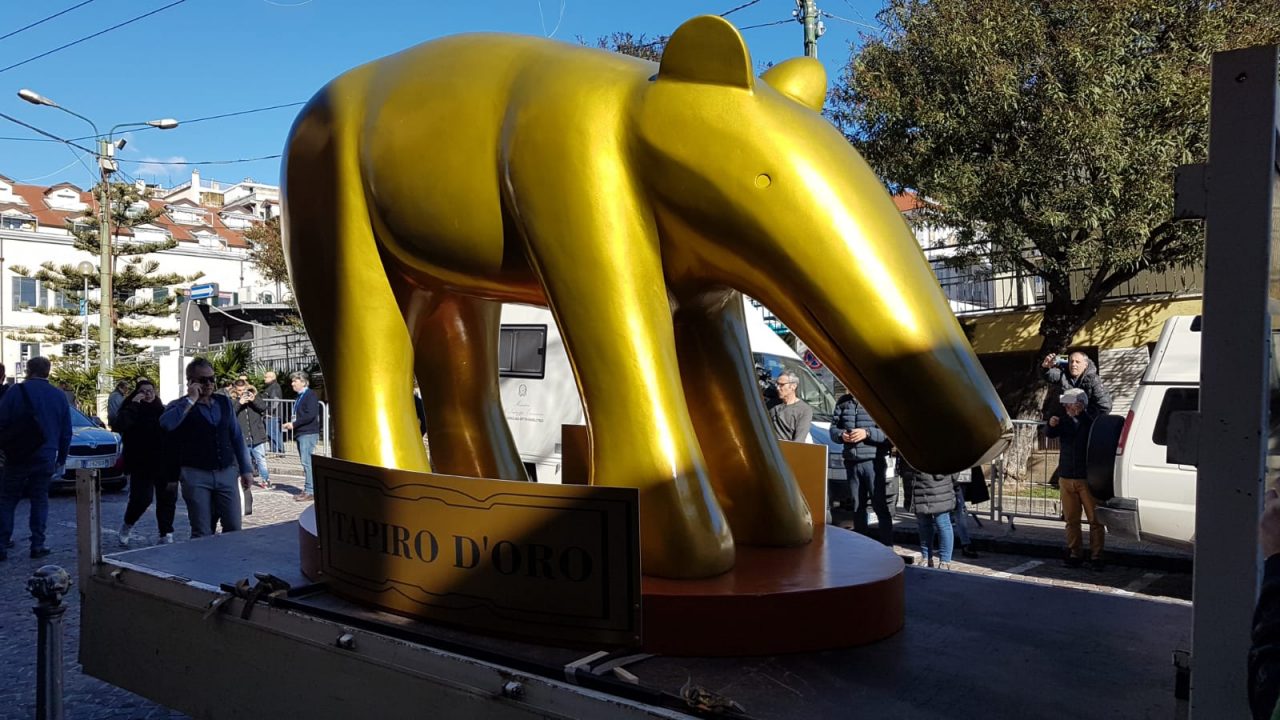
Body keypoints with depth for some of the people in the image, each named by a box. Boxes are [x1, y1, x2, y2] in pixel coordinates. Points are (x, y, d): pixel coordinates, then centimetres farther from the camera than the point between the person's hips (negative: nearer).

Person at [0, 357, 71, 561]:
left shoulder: (17, 392, -7)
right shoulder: (58, 396, 5)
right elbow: (66, 432, 10)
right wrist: (61, 458, 17)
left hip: (18, 457, -3)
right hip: (46, 457, 3)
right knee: (40, 500, 9)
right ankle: (38, 544, 5)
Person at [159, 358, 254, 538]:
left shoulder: (225, 403, 12)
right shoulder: (180, 407, 0)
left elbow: (237, 437, 16)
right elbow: (165, 423, -24)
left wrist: (246, 469, 11)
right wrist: (190, 400, -16)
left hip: (227, 473, 3)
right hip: (196, 475, -3)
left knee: (233, 528, 2)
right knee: (202, 534, 0)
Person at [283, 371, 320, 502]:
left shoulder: (310, 395, -10)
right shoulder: (300, 397, 18)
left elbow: (310, 415, -20)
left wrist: (294, 424, -16)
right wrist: (291, 424, 6)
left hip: (308, 433, -9)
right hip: (300, 433, 9)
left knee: (307, 461, -11)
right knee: (306, 462, 10)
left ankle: (310, 491, -8)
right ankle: (308, 490, 14)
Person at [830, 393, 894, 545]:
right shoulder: (843, 402, 11)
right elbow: (833, 428, 15)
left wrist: (867, 433, -21)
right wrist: (841, 435, -6)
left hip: (873, 462, -5)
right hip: (851, 462, 5)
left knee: (881, 506, -4)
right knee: (857, 506, 13)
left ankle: (887, 546, 2)